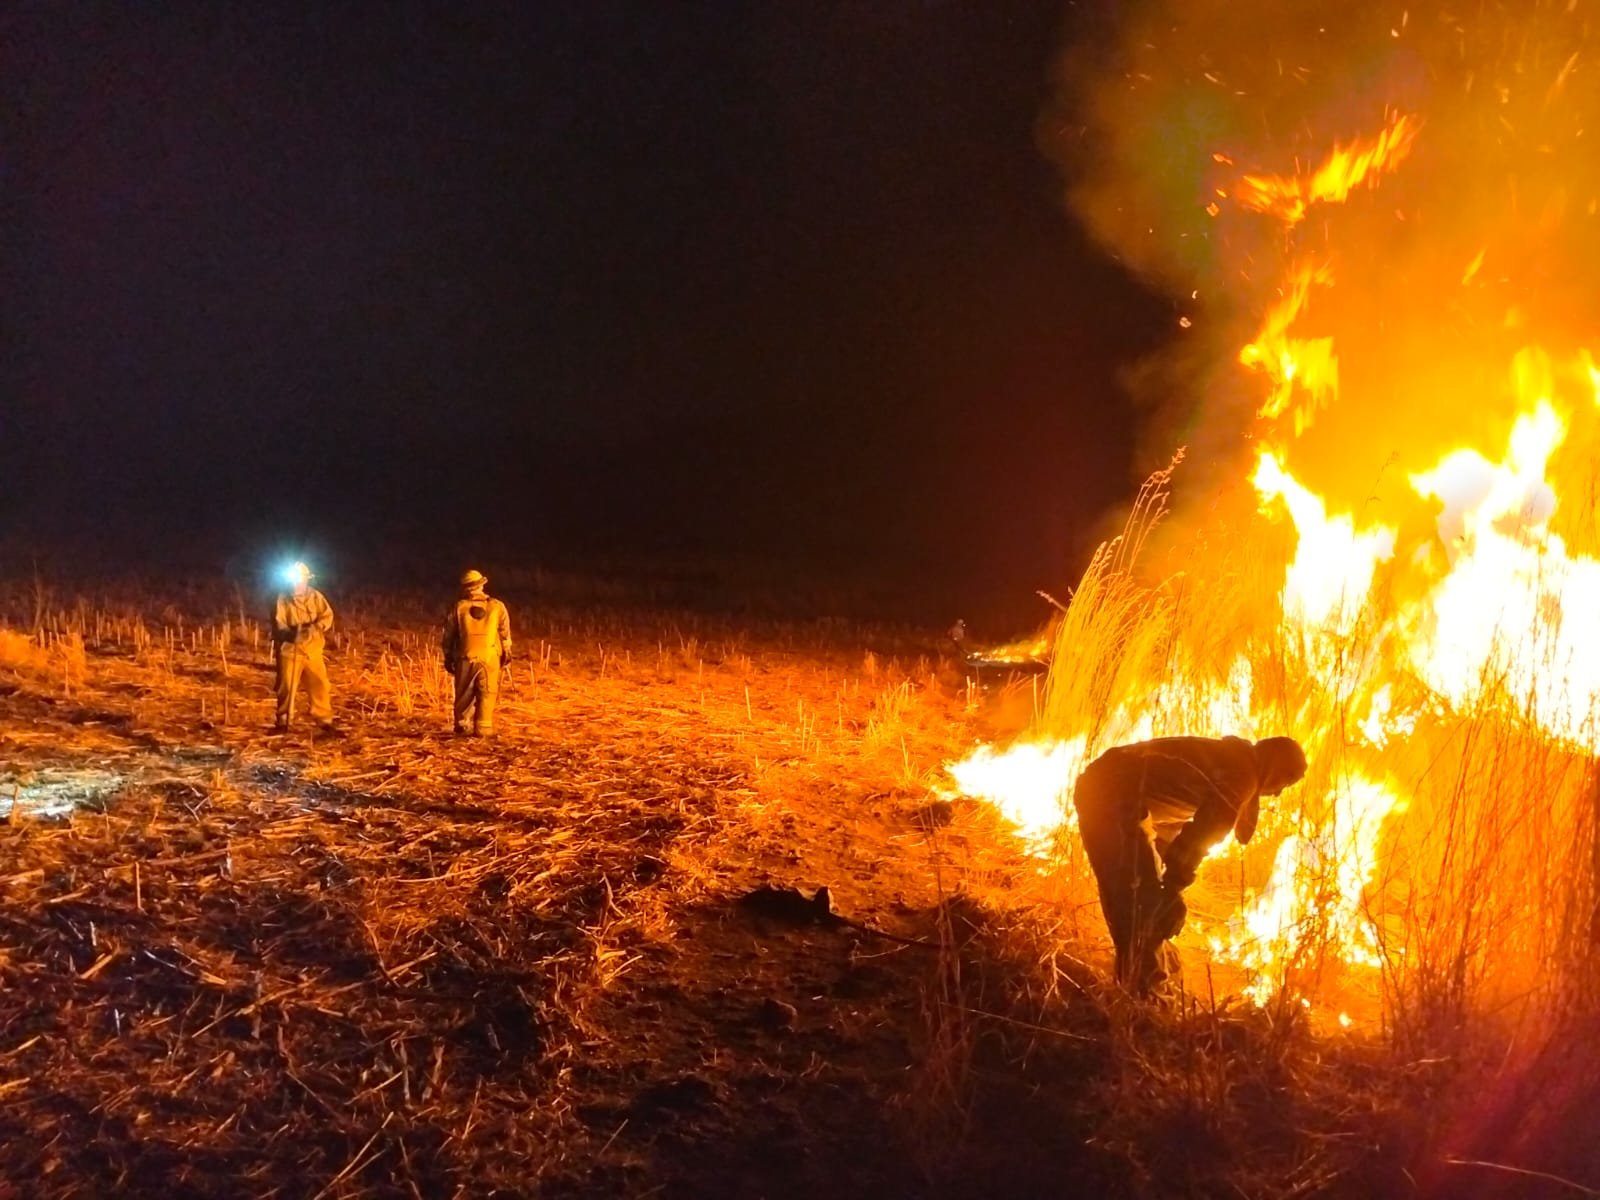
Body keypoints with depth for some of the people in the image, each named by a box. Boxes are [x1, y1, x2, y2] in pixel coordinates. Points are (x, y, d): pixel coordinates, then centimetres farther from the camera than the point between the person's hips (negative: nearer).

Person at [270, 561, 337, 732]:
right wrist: (289, 634, -30)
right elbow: (278, 624, -9)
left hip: (312, 650, 2)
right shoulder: (282, 599, -5)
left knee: (319, 685, 2)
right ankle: (282, 721, 18)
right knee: (286, 687, 3)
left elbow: (327, 615, -3)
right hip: (289, 651, -2)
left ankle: (325, 720, 12)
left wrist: (315, 627, -23)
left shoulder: (315, 596, 3)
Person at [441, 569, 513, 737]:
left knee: (464, 693, 13)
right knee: (487, 694, 3)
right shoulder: (497, 607, 0)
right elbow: (505, 634, 5)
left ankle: (460, 724, 22)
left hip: (466, 657, 1)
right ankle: (483, 728, -3)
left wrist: (448, 657, 16)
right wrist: (506, 652, 19)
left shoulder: (459, 607, 1)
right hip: (490, 658, -1)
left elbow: (449, 634, 6)